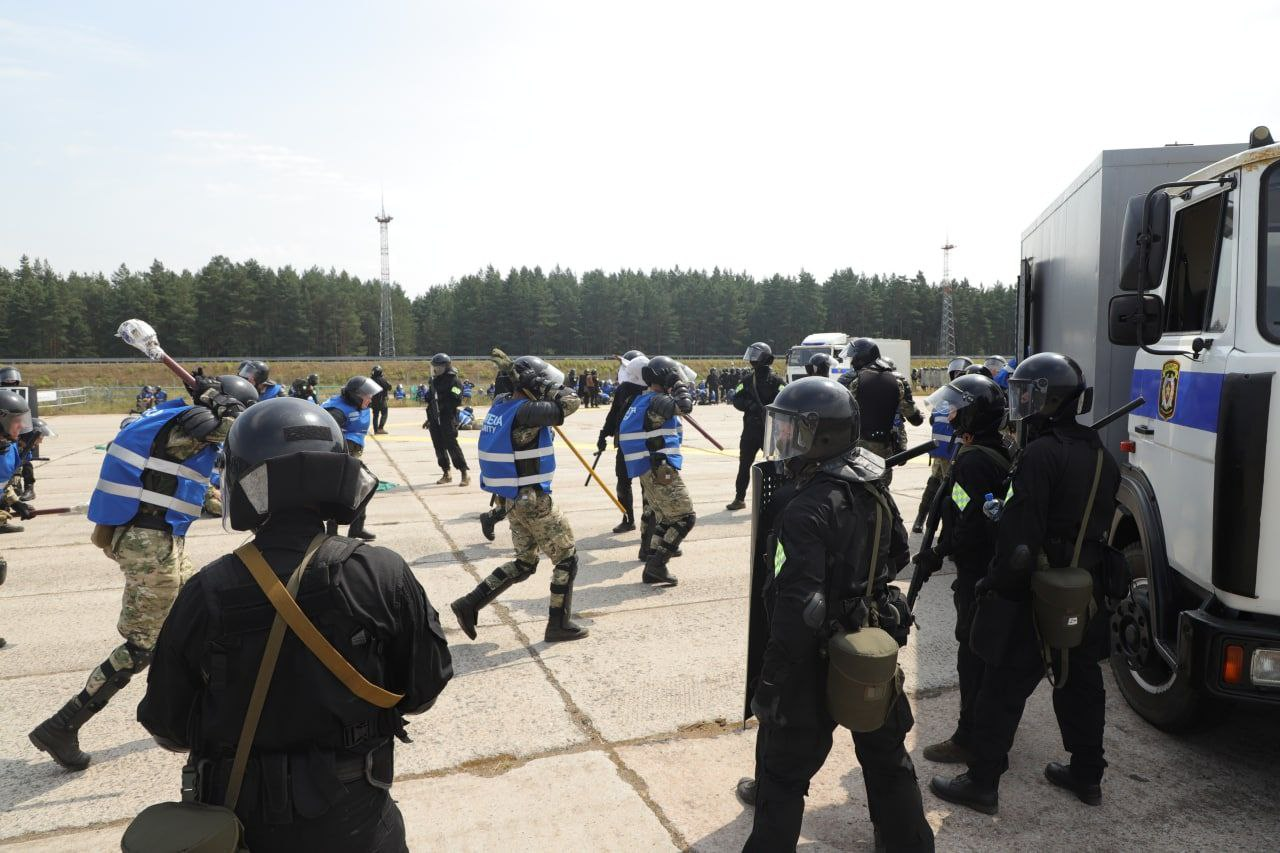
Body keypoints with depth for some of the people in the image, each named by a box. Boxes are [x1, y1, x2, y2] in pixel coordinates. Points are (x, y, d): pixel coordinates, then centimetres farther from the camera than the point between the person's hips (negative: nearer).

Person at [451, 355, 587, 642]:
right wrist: (552, 389, -1)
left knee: (525, 563, 20)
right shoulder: (526, 411, -20)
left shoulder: (502, 404, 6)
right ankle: (559, 624, 13)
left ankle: (470, 604, 17)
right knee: (566, 558, 6)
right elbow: (571, 402, -18)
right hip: (533, 500, -9)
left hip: (513, 499, 9)